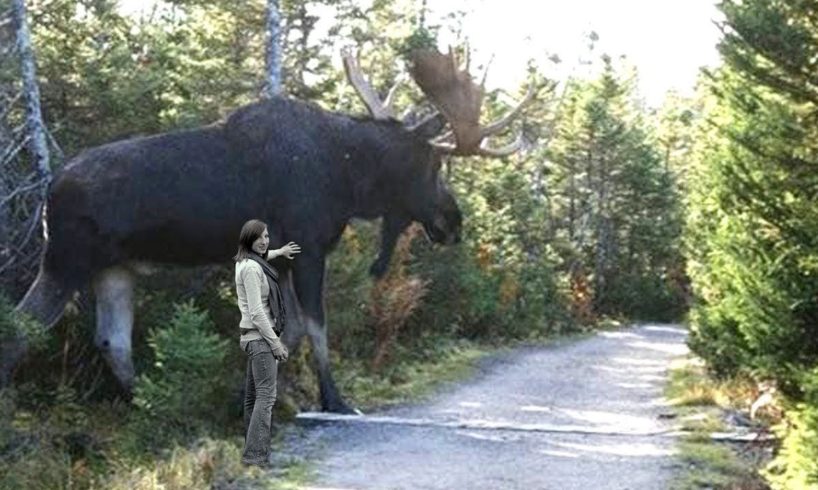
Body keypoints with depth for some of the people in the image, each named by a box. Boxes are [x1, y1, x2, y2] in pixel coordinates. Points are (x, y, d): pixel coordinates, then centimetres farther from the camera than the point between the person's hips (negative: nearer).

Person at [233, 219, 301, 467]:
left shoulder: (247, 262, 12)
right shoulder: (251, 268, -16)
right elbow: (256, 312, -21)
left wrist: (280, 252, 54)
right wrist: (275, 342, -20)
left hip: (254, 337, 10)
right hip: (259, 337, -10)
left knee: (253, 396, 12)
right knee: (266, 395, -12)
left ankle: (253, 449, 18)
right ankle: (255, 453, -15)